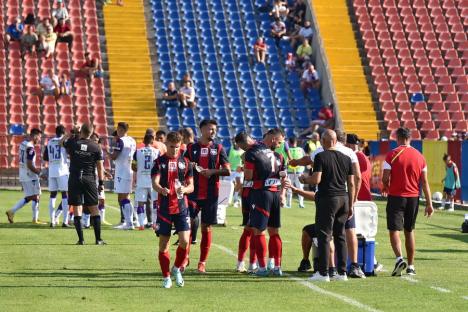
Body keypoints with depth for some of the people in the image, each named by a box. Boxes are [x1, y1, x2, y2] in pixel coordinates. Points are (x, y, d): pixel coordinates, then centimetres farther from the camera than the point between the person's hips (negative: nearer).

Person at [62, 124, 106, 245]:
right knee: (94, 208, 6)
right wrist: (101, 183, 7)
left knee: (77, 209, 1)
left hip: (75, 179, 0)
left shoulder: (72, 143, -3)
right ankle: (98, 239, 4)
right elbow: (100, 166, 1)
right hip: (90, 179, 0)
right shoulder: (96, 147, -2)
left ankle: (81, 239, -4)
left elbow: (62, 141, 19)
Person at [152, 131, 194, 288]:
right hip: (164, 208, -1)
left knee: (185, 241, -11)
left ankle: (177, 269, 13)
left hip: (181, 207, 1)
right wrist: (161, 190, -36)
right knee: (163, 244, 1)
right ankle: (166, 277, 13)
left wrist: (184, 189, -16)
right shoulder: (160, 162, 1)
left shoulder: (185, 162, 8)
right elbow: (155, 183, -12)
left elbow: (191, 186, 8)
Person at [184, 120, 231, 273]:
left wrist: (212, 171, -14)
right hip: (193, 192, 0)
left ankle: (202, 263, 8)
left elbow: (227, 170, 0)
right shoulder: (191, 148, 7)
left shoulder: (218, 148, 6)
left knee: (206, 227, 3)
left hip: (210, 194, 0)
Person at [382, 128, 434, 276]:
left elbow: (385, 178, -10)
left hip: (396, 196, -4)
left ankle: (399, 258, -27)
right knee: (409, 231, 14)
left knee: (394, 230, -4)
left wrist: (386, 187, 13)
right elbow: (425, 182, 4)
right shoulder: (419, 156, 4)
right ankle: (410, 266, 16)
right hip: (413, 197, 4)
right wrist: (429, 204, 6)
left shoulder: (392, 155, -8)